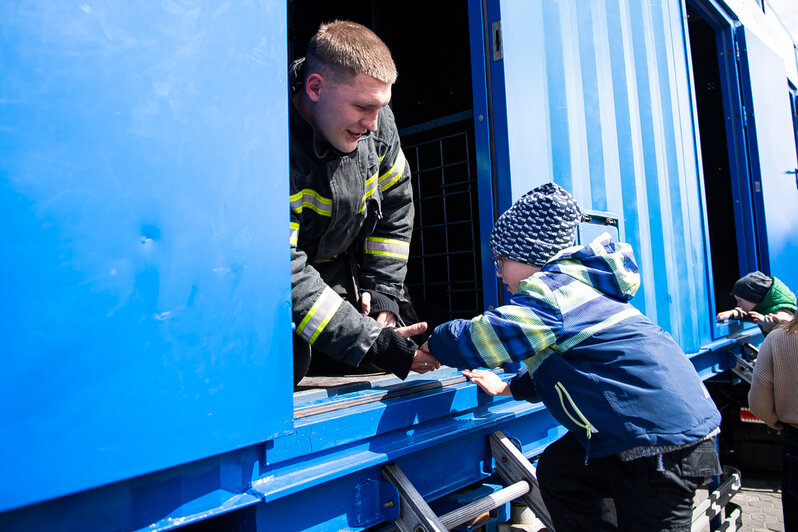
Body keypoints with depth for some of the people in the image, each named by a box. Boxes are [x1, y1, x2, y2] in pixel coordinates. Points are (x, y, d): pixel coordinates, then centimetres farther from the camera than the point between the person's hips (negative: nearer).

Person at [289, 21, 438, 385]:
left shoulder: (377, 124, -12)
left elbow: (395, 207, 1)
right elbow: (283, 275, -34)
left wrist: (384, 295, -6)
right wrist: (372, 342, -34)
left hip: (339, 268, 6)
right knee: (285, 360, -31)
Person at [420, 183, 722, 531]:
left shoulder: (551, 290, -19)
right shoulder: (571, 285, 13)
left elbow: (480, 339, -20)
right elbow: (559, 361, 25)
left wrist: (434, 343, -1)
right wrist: (511, 388, 25)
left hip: (667, 440, -10)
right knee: (557, 468, 13)